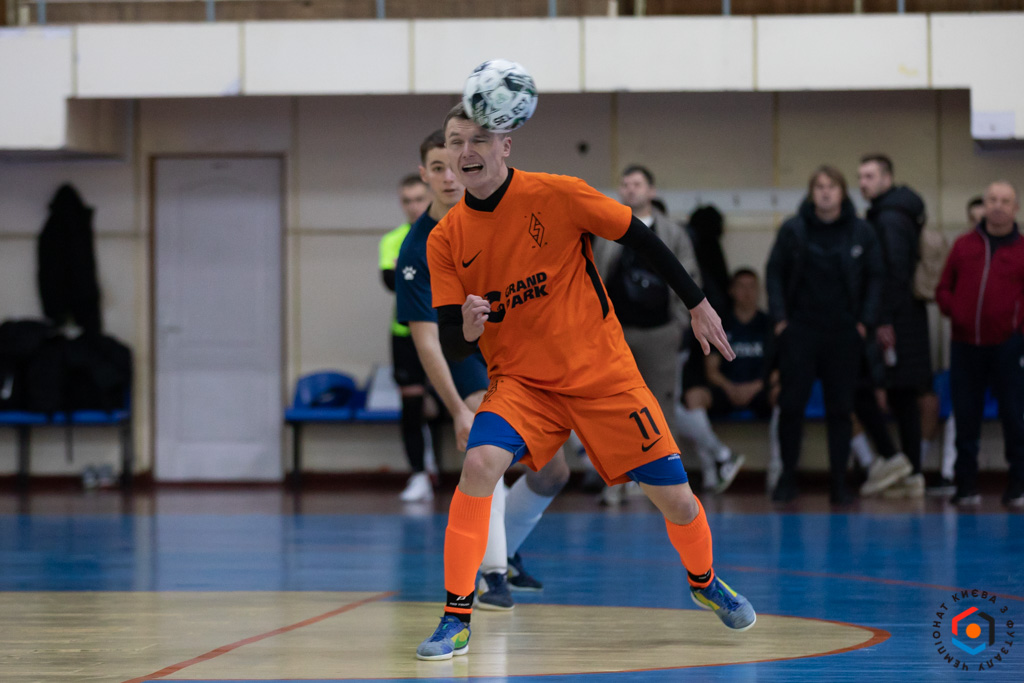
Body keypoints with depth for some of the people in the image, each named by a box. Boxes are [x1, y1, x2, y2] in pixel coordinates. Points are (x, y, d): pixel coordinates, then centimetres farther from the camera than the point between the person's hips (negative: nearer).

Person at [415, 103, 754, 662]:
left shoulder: (556, 195, -13)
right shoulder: (446, 240, -5)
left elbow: (641, 239, -2)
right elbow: (451, 344, -4)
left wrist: (698, 305, 1)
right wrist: (467, 328, -28)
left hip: (604, 374, -1)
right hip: (519, 380, 1)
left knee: (674, 497, 1)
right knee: (480, 464, -27)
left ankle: (704, 582, 36)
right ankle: (456, 620, -18)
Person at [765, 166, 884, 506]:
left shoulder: (861, 233, 2)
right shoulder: (793, 230, 0)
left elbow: (874, 277, 8)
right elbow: (775, 273, 5)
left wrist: (865, 321, -1)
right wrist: (780, 317, -3)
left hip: (844, 334, 1)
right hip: (800, 331, -1)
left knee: (840, 410, 3)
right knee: (791, 406, -2)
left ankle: (839, 484, 8)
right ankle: (787, 476, 11)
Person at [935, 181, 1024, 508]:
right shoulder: (964, 245, 10)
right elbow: (944, 288, 13)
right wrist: (953, 311, -4)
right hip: (966, 345, 2)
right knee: (966, 418, 6)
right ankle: (966, 484, 15)